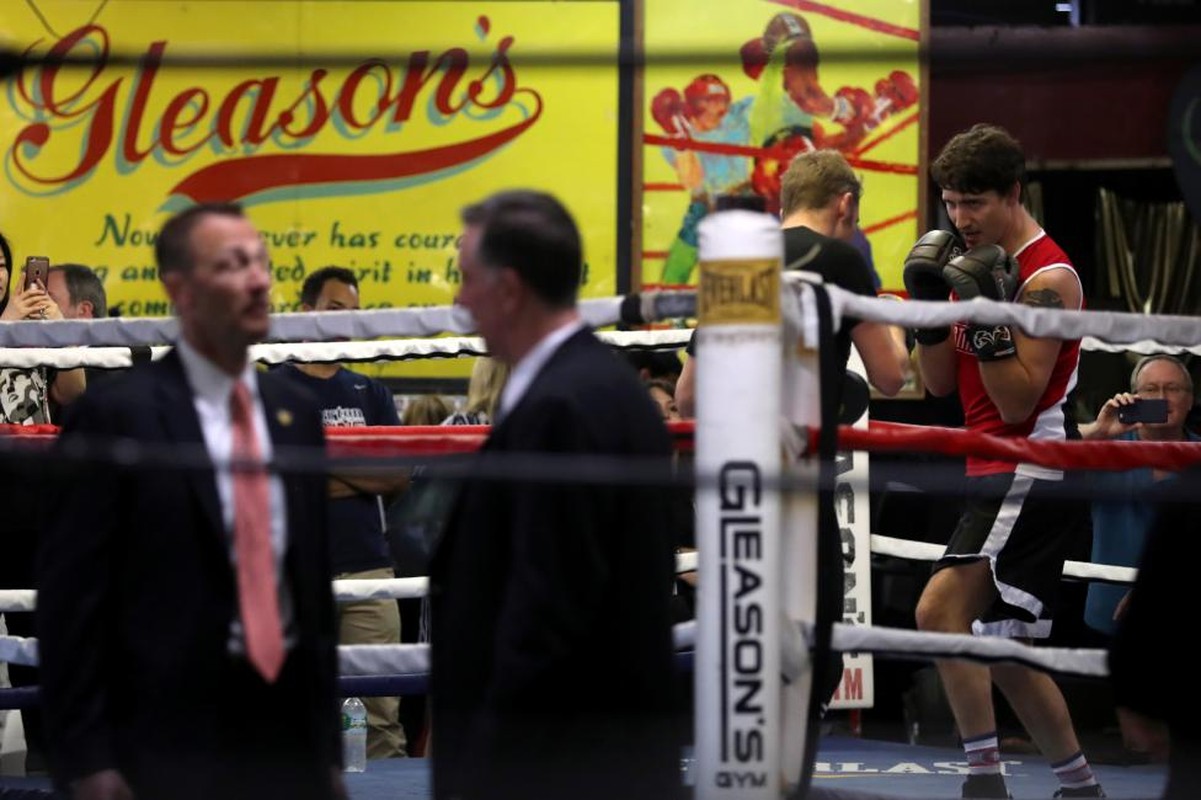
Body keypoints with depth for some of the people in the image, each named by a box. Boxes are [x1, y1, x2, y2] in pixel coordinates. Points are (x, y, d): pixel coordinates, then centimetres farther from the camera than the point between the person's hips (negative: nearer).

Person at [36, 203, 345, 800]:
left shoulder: (295, 411, 12)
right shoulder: (116, 415, -7)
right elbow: (70, 599, -8)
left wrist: (328, 746, 15)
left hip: (287, 728, 6)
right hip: (171, 739, -6)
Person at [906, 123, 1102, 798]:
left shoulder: (1047, 277, -12)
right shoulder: (980, 264, 14)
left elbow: (1017, 400, -17)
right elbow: (940, 384, 13)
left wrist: (987, 318, -24)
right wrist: (928, 305, 0)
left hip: (1032, 478, -10)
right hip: (1002, 480, 10)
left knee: (941, 608, -24)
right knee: (1003, 651, 14)